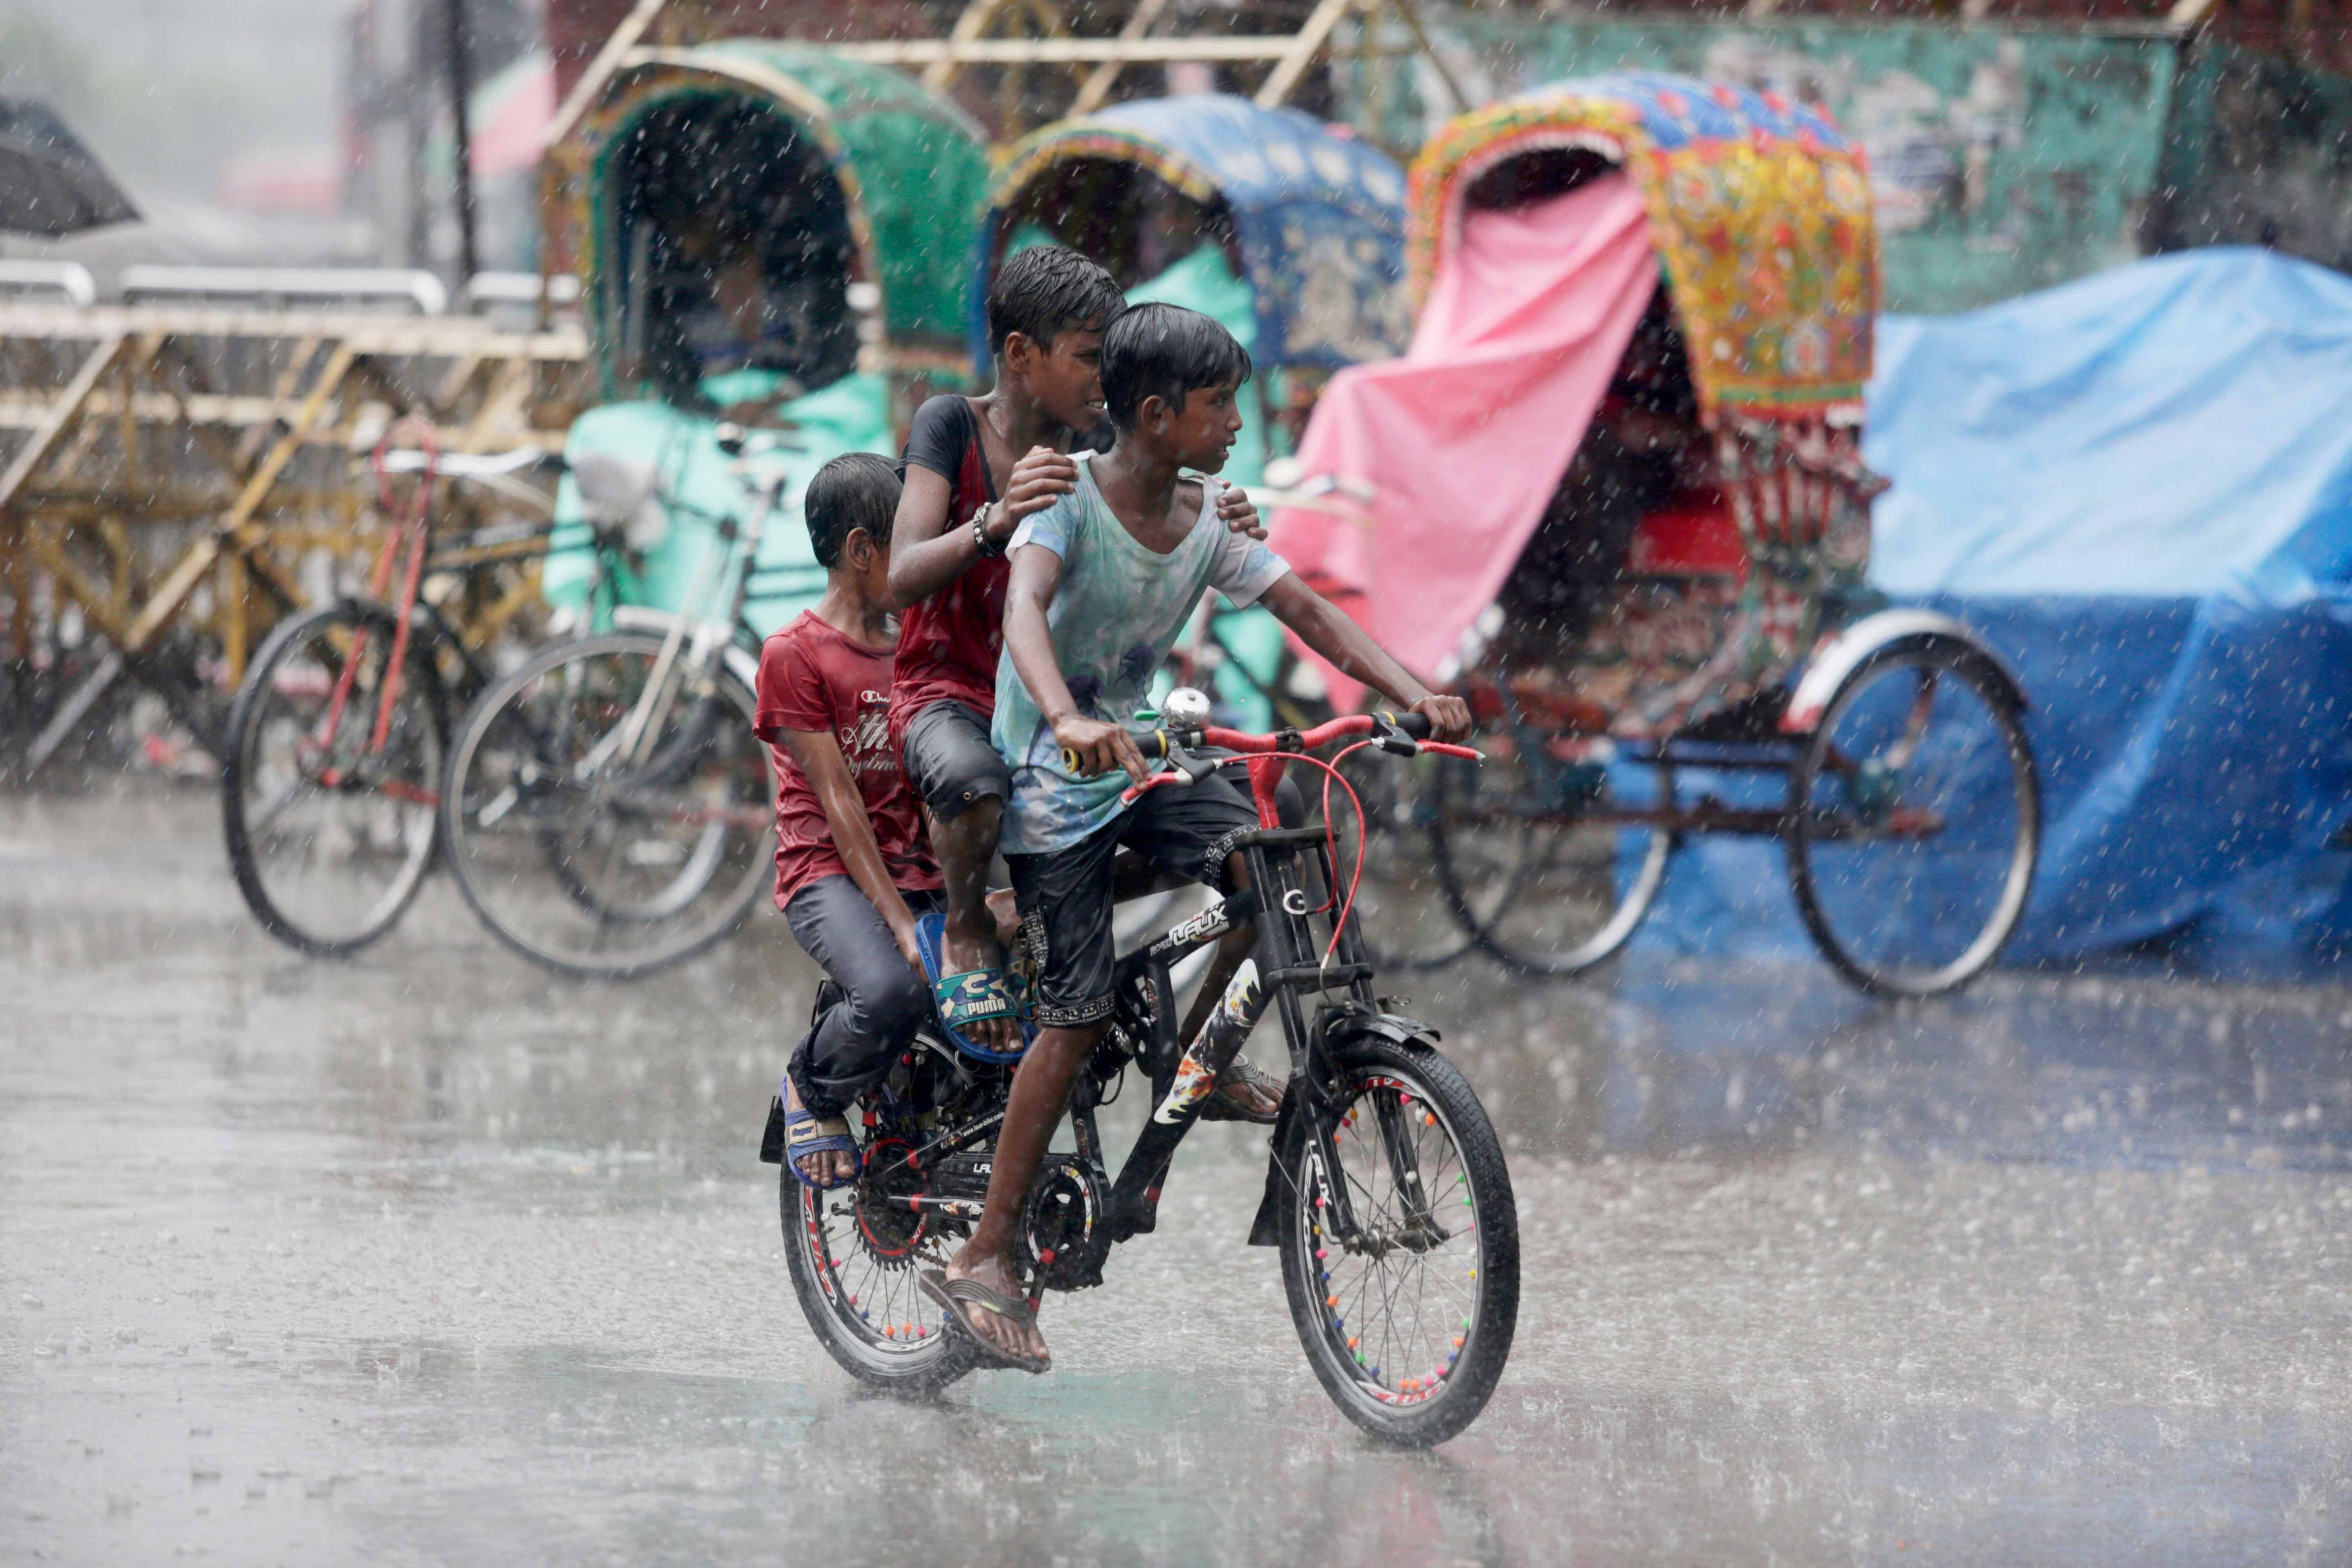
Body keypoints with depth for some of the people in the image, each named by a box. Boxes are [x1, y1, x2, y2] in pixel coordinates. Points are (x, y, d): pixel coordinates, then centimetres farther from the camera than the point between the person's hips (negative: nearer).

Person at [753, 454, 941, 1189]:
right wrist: (903, 927, -18)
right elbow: (838, 803, -10)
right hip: (830, 873, -6)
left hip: (914, 873, 6)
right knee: (892, 992, -36)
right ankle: (812, 1089, -3)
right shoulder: (795, 653, -3)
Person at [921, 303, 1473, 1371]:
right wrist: (1070, 721, -56)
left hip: (1141, 759, 6)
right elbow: (1026, 609, -37)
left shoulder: (1204, 524, 0)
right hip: (1052, 783, -6)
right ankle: (986, 1260, -1)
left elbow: (1308, 613, -1)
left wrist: (1415, 695, -17)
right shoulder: (1071, 502, -19)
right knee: (1078, 1019, -9)